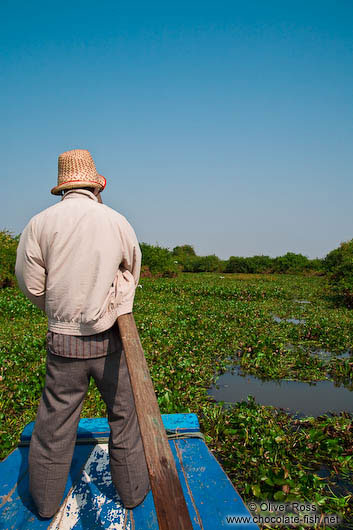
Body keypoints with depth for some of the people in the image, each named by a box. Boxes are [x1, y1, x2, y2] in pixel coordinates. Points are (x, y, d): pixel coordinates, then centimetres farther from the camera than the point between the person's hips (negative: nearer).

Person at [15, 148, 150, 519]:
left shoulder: (40, 223, -5)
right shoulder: (118, 221, -2)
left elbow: (31, 286, -2)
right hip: (111, 339, 0)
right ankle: (132, 489, 34)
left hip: (63, 341, 1)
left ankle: (46, 501, 34)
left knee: (54, 424, 16)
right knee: (124, 417, 17)